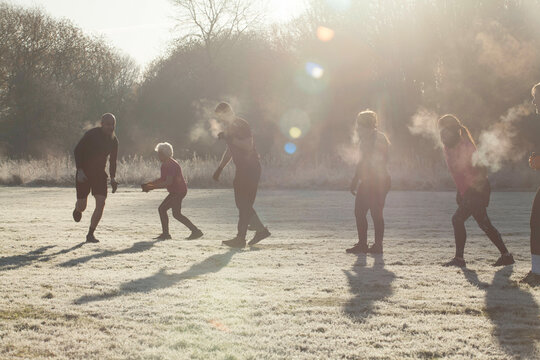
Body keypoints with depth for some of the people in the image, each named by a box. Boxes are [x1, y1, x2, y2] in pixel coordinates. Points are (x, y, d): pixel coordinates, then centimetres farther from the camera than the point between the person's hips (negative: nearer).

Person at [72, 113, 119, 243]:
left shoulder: (113, 141, 2)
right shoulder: (91, 134, -15)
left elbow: (113, 161, 14)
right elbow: (77, 150, -11)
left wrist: (112, 178, 4)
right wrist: (80, 170, -20)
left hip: (100, 174, 4)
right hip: (84, 173, -4)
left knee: (101, 203, -12)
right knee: (82, 206, -1)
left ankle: (90, 234, -3)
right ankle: (77, 210, 41)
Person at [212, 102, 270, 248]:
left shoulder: (242, 125, -13)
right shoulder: (229, 128, 16)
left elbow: (248, 145, -24)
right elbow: (229, 150, 25)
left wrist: (229, 138, -26)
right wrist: (220, 168, 20)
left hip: (251, 168, -9)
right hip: (241, 169, 9)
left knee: (245, 204, -9)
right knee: (241, 202, 9)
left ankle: (240, 238, -8)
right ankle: (261, 230, 19)